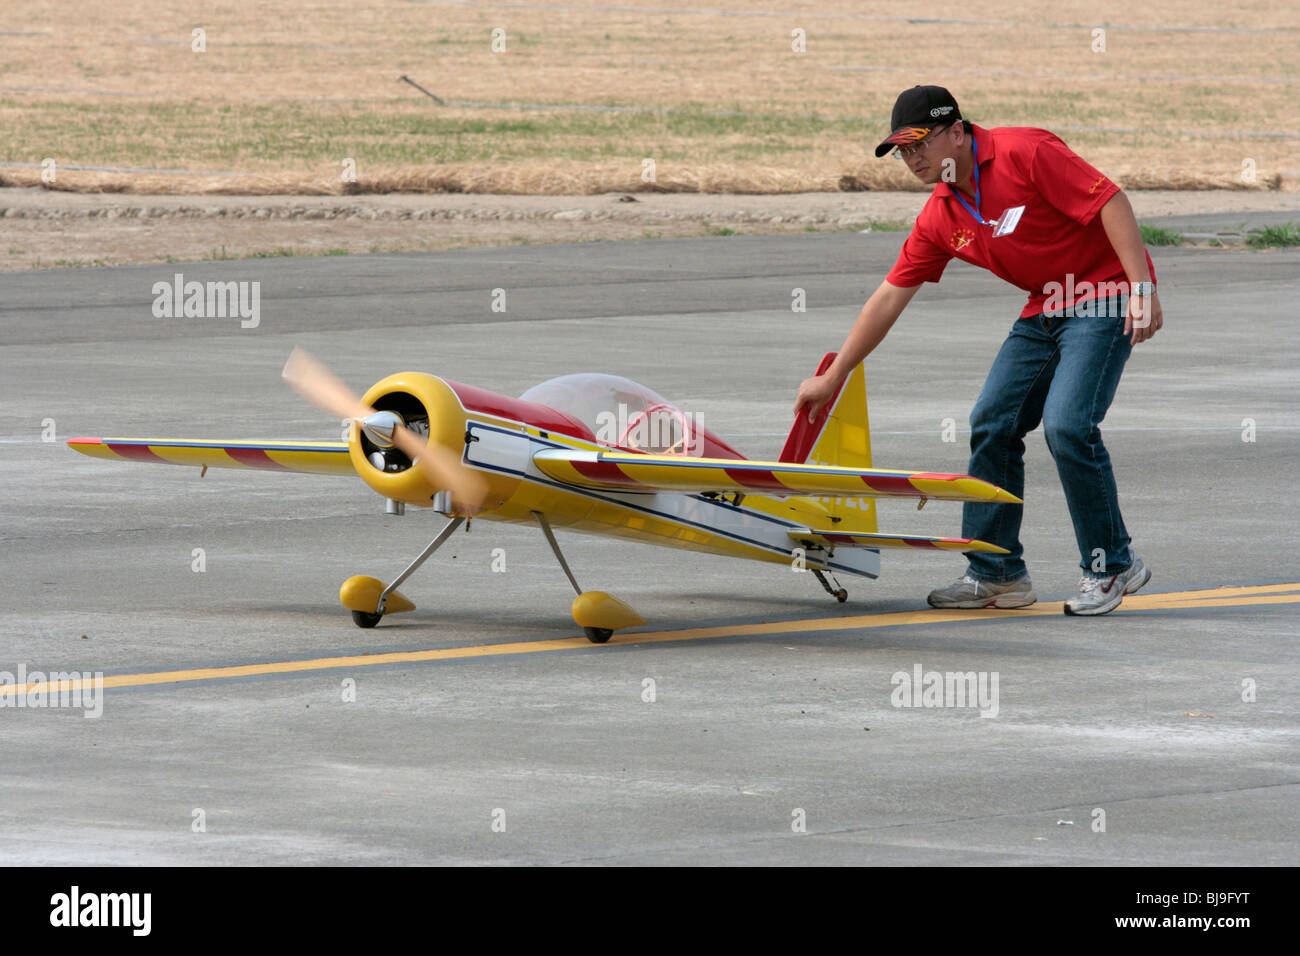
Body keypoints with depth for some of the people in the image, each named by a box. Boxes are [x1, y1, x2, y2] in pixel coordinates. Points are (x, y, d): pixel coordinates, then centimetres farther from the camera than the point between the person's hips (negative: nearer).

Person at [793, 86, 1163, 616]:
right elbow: (890, 297, 11)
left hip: (1105, 296, -8)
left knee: (1067, 425, -20)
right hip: (1045, 310, 8)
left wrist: (1143, 289, -27)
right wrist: (831, 378, 12)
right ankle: (996, 573, 8)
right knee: (993, 424, 0)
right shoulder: (941, 216, 5)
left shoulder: (1024, 154, -19)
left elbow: (1110, 201, -21)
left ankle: (1112, 566, -6)